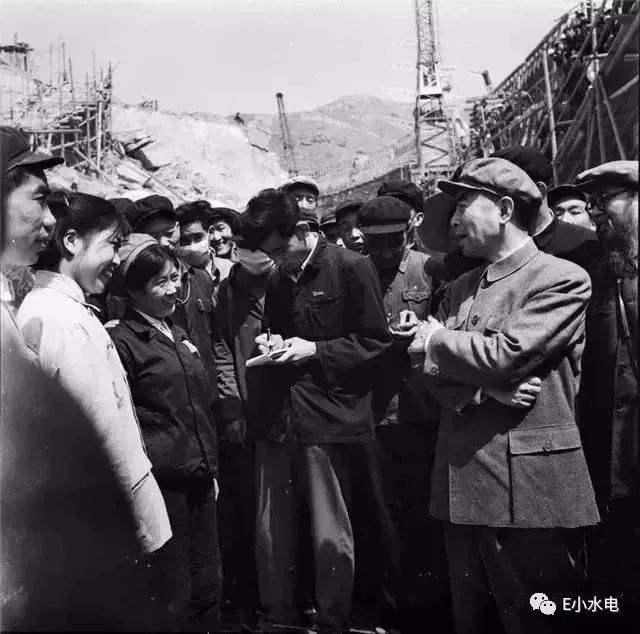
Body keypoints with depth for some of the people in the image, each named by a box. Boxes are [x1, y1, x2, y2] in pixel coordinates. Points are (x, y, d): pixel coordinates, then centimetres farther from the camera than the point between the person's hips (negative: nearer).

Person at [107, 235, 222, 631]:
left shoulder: (178, 335, 15)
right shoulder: (122, 339, -9)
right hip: (164, 483, -7)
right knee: (174, 597, 3)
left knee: (209, 586, 14)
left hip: (200, 480, 7)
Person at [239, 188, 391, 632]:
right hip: (278, 416, 6)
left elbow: (376, 343, -5)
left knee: (331, 537, 2)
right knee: (269, 531, 9)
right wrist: (269, 342, 5)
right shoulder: (277, 280, 15)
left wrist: (315, 351, -13)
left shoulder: (351, 268, -5)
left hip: (330, 417, -5)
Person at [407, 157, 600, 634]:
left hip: (529, 490, -7)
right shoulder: (459, 289, 15)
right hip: (461, 485, 7)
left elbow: (505, 355, -20)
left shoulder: (563, 279, -8)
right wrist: (484, 388, -15)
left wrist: (437, 339, -3)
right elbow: (429, 366, 4)